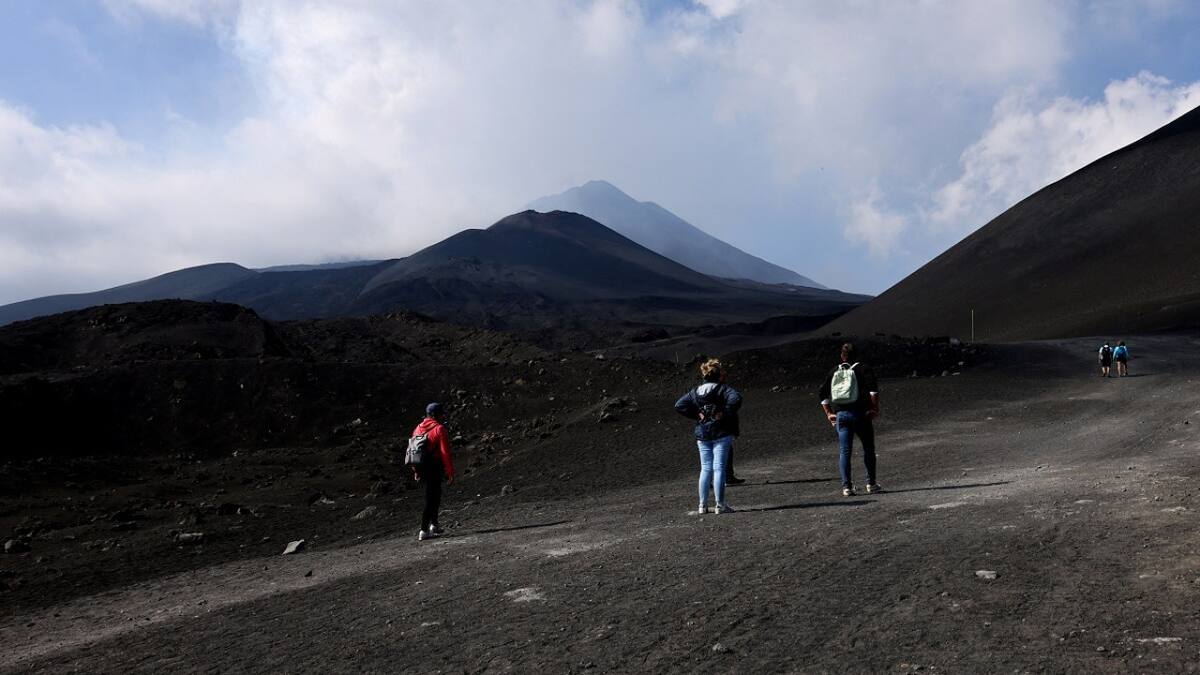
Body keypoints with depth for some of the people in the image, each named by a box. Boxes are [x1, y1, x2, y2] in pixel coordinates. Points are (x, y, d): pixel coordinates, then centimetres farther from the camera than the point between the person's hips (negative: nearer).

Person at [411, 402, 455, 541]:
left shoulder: (418, 428, 12)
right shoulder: (440, 429, -11)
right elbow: (445, 453, -15)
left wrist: (416, 471, 24)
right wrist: (450, 472, -12)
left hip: (421, 467, 7)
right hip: (434, 468, -7)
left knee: (435, 494, 23)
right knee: (431, 499, -1)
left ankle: (433, 525, 25)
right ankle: (424, 531, -1)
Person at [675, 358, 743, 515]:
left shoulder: (696, 392, 8)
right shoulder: (723, 389, -7)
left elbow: (679, 405, 5)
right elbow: (736, 399, -26)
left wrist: (696, 415, 3)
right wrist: (725, 413, -16)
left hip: (702, 435, 4)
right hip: (721, 433, -4)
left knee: (705, 469, 10)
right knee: (719, 468, -2)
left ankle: (702, 506, 10)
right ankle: (720, 505, -1)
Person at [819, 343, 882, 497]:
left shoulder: (834, 372, 14)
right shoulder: (863, 368, 3)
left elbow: (823, 393, 11)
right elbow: (873, 388, -13)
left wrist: (828, 413, 13)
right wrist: (875, 408, -9)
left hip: (840, 415, 3)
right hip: (860, 414, -2)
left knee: (844, 451, 2)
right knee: (868, 449, 11)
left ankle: (846, 487, -3)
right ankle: (871, 484, 10)